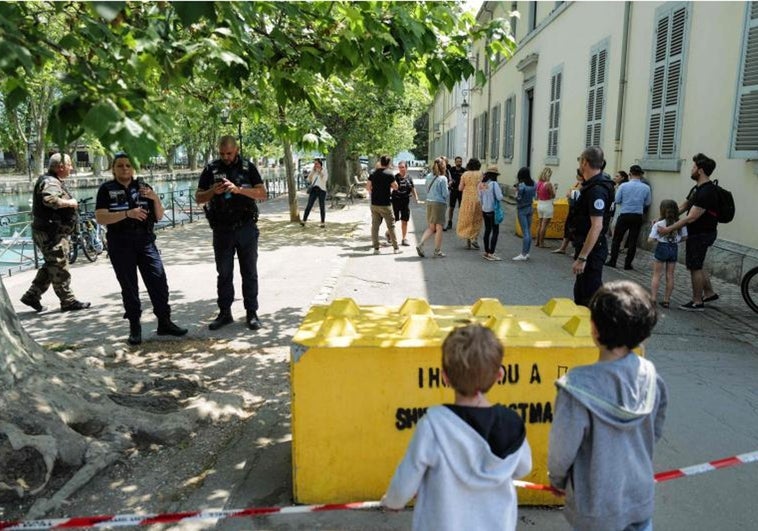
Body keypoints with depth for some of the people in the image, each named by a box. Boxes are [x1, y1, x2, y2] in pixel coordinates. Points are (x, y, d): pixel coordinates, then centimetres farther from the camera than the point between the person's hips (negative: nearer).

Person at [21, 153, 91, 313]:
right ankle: (68, 301, 5)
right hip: (51, 234, -11)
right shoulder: (50, 182, -16)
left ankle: (32, 296, 23)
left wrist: (70, 204, 15)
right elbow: (50, 199, -36)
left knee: (51, 267, 17)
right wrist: (69, 202, -23)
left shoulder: (56, 181, 18)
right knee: (60, 269, -3)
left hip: (55, 232, 11)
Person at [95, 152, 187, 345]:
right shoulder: (106, 189, 1)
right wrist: (128, 213, -20)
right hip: (120, 245, -2)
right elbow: (100, 218, -10)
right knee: (129, 287, 5)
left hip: (146, 242, 2)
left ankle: (164, 322, 8)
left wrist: (155, 198, -8)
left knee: (159, 281, -2)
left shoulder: (143, 186, 10)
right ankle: (135, 327, 14)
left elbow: (159, 217, 10)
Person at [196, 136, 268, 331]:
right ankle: (224, 313, 19)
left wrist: (238, 189, -19)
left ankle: (251, 313, 13)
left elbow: (262, 194, -6)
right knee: (224, 273, 9)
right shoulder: (211, 169, 4)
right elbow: (198, 198, 7)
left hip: (246, 228, -1)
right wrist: (213, 191, -14)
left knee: (249, 272, 5)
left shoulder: (248, 167, 0)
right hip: (222, 230, 2)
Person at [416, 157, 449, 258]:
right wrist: (449, 190, 9)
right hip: (439, 204, -6)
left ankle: (420, 244, 0)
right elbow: (445, 194, -10)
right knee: (439, 228, 5)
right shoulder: (442, 179, -12)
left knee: (431, 227, 15)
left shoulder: (428, 177, 6)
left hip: (429, 202, 6)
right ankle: (437, 251, 11)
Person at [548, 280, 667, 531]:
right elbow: (656, 431, 2)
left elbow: (562, 448, -20)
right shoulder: (650, 376, -14)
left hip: (598, 506, -4)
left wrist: (556, 478, 1)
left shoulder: (579, 387, -31)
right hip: (641, 496, 4)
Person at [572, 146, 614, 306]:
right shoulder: (593, 184, 10)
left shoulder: (596, 189, -21)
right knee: (580, 291, 20)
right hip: (586, 246, 10)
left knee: (590, 295, -3)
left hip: (592, 249, -10)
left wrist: (582, 257, -29)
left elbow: (597, 226, -27)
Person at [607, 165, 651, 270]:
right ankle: (628, 264, 9)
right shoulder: (646, 188, -4)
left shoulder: (623, 186, -9)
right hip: (638, 216, 1)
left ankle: (612, 261, 9)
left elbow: (617, 200, -5)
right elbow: (648, 203, 3)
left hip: (624, 215, -1)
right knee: (633, 241, 7)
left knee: (617, 239, 9)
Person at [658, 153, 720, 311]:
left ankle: (697, 302, 9)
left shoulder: (707, 192, -24)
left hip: (702, 234, -10)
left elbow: (691, 217, -26)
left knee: (695, 267, -1)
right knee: (695, 265, 19)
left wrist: (669, 229, -24)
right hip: (697, 232, 10)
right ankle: (709, 293, 31)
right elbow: (682, 207, 14)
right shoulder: (697, 188, 9)